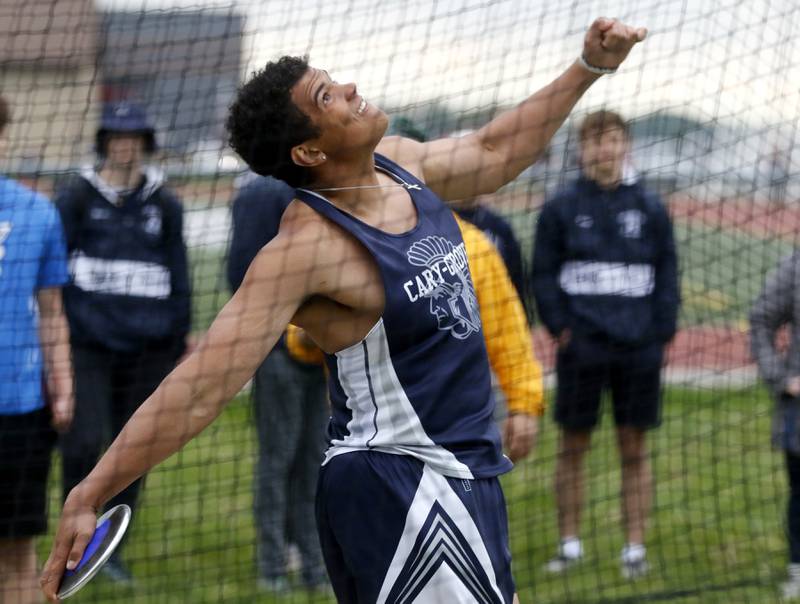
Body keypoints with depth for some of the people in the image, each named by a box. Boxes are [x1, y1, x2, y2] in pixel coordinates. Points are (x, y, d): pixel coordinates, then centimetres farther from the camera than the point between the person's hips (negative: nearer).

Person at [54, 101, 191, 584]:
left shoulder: (164, 205, 9)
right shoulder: (77, 198, 3)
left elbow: (179, 274, 14)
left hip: (147, 346, 3)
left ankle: (111, 546, 19)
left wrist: (181, 338, 12)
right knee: (84, 441, -14)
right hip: (87, 341, -2)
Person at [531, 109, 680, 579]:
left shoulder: (651, 209, 7)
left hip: (639, 347, 1)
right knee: (573, 446, 5)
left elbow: (667, 275, 9)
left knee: (635, 449, 4)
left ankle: (635, 546, 10)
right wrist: (560, 325, -6)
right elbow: (543, 273, 5)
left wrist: (662, 332, -1)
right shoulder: (561, 208, 4)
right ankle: (570, 543, 14)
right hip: (581, 345, -1)